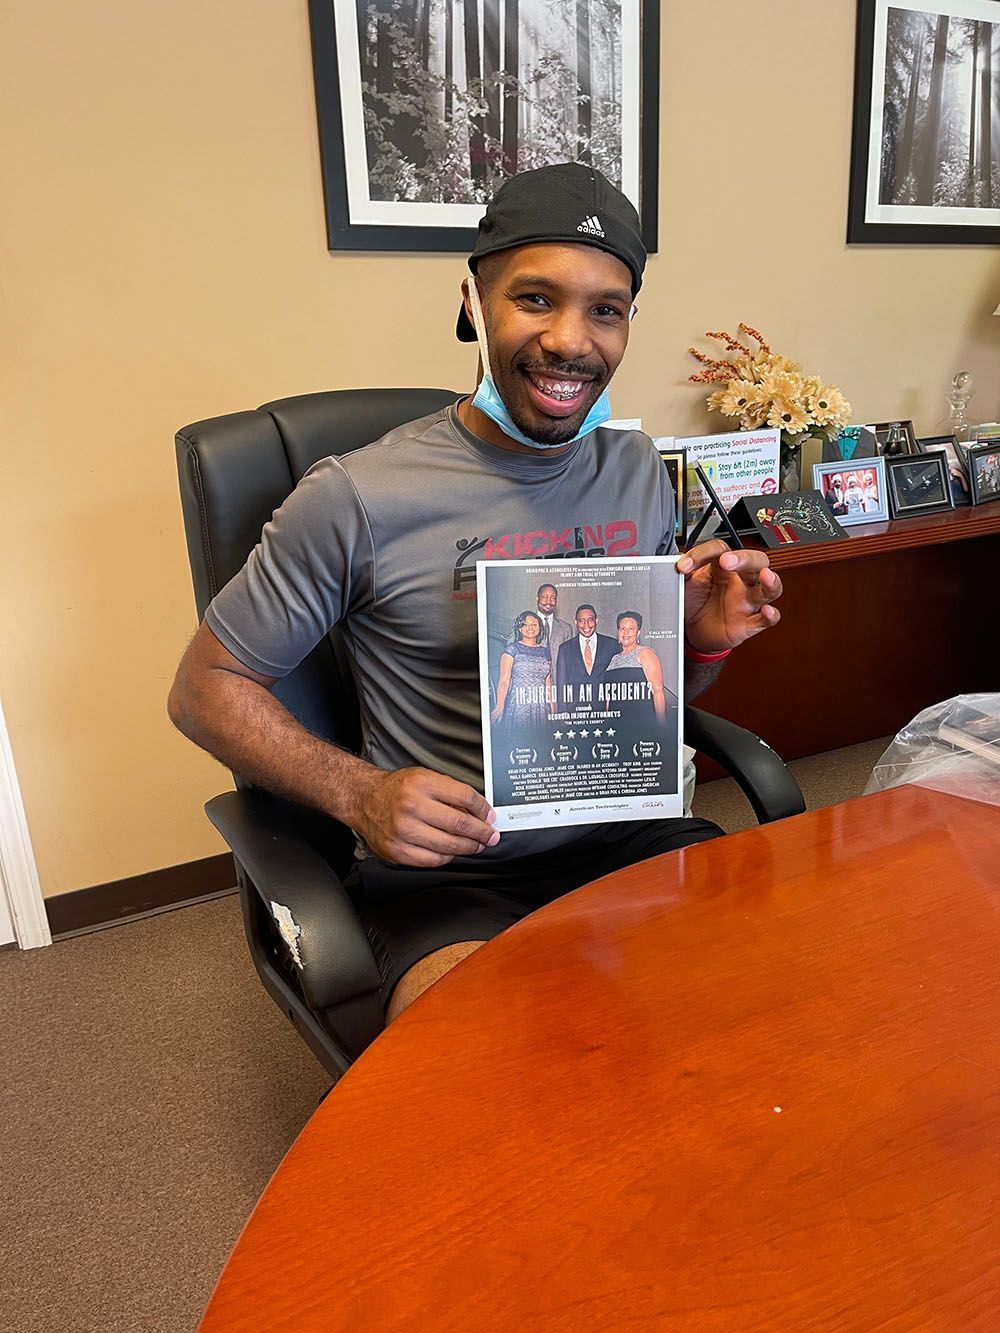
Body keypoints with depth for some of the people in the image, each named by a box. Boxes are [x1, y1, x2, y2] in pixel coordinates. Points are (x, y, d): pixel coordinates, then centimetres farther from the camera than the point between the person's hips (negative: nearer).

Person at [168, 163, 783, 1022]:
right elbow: (206, 689, -3)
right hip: (449, 872, -5)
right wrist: (358, 792, -19)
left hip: (628, 837, 6)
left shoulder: (639, 469, 6)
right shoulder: (358, 499, -12)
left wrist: (703, 642, -7)